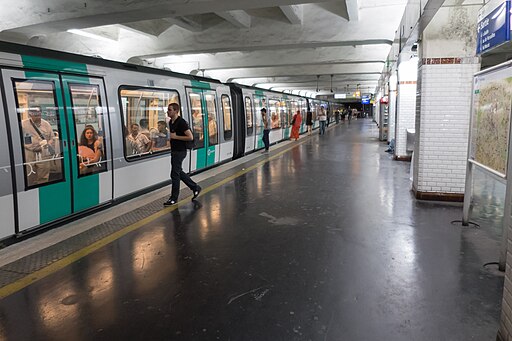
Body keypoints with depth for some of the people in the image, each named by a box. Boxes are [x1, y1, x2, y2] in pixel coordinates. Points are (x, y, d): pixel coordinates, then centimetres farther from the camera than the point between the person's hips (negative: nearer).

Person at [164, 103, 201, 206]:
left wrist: (175, 137, -20)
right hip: (174, 150, 10)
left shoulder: (181, 122, -17)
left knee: (175, 174, -4)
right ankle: (195, 188, 29)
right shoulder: (171, 122, 11)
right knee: (179, 172, 16)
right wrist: (169, 137, 7)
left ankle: (174, 199, 7)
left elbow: (190, 137, -22)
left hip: (180, 151, -10)